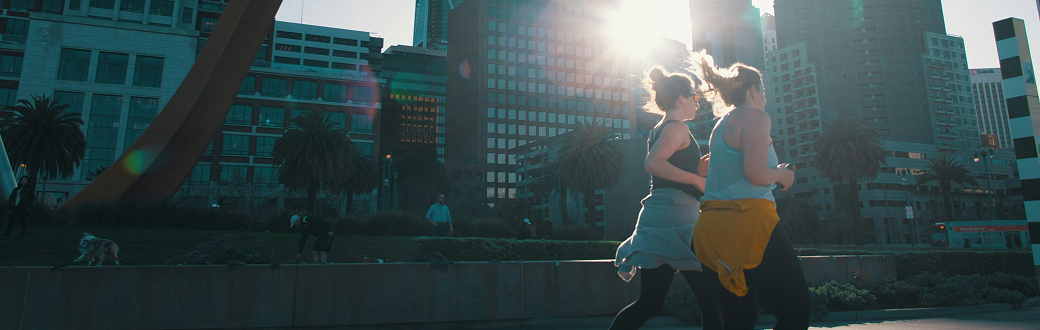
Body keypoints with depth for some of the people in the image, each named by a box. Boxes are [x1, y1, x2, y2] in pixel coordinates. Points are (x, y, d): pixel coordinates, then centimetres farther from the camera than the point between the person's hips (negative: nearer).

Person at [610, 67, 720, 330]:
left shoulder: (660, 129, 22)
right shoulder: (678, 127, -6)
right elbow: (653, 163, -23)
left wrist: (698, 167, 25)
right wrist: (697, 179, -17)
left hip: (659, 215, 10)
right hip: (675, 216, -10)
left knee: (649, 304, 8)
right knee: (711, 299, -3)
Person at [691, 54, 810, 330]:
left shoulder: (721, 124, 22)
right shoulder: (755, 116, -3)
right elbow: (756, 172, -18)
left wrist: (774, 176, 29)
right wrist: (781, 175, 2)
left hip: (711, 227, 9)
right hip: (748, 223, -9)